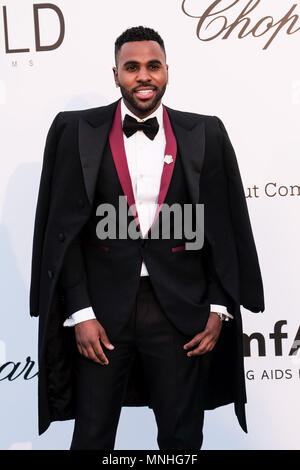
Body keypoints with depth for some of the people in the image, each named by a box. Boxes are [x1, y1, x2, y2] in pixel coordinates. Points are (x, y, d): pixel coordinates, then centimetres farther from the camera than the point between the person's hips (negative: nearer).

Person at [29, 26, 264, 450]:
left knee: (182, 437, 13)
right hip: (102, 308, 0)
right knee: (92, 435, 12)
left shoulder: (205, 135, 4)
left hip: (180, 311, 1)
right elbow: (64, 229, -1)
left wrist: (218, 310, 0)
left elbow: (222, 228, 5)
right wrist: (79, 312, -6)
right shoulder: (77, 131, 1)